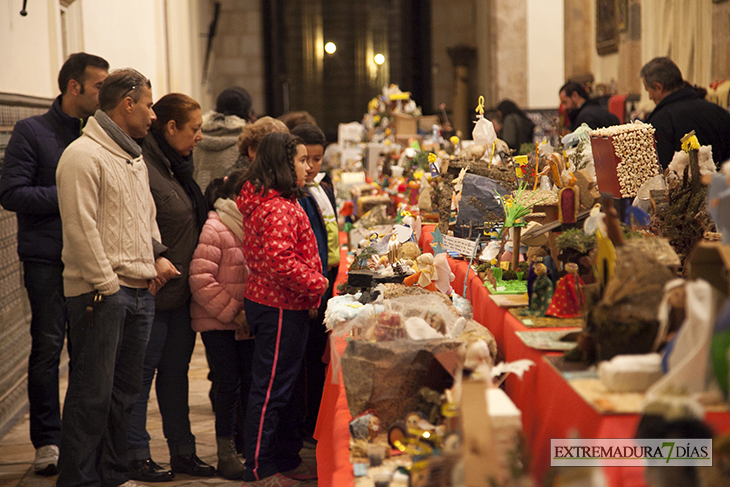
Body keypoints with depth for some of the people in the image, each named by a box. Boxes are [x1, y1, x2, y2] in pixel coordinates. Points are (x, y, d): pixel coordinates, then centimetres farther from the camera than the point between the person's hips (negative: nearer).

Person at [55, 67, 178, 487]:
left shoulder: (135, 157, 19)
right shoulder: (84, 156, -12)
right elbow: (80, 228, -17)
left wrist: (157, 255, 11)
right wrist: (106, 284, -16)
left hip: (141, 291, 9)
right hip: (100, 293, -9)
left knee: (125, 390, 14)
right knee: (93, 394, -4)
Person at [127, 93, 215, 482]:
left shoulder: (177, 166, 15)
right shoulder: (143, 169, -17)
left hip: (182, 290, 10)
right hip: (154, 292, -9)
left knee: (176, 371, 15)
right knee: (142, 374, 1)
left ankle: (182, 451, 23)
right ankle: (136, 456, 10)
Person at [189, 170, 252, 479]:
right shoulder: (214, 229, -12)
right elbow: (201, 279, -18)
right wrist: (232, 312, -16)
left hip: (246, 322, 6)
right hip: (218, 323, -6)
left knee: (250, 383, 8)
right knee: (229, 384, -3)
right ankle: (226, 452, 8)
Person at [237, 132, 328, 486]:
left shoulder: (264, 202, 14)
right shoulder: (278, 209, -20)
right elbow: (280, 261, -28)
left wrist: (309, 294, 15)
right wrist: (317, 285, -17)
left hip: (281, 304, 11)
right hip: (279, 308, -11)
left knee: (281, 386, 18)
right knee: (270, 387, -3)